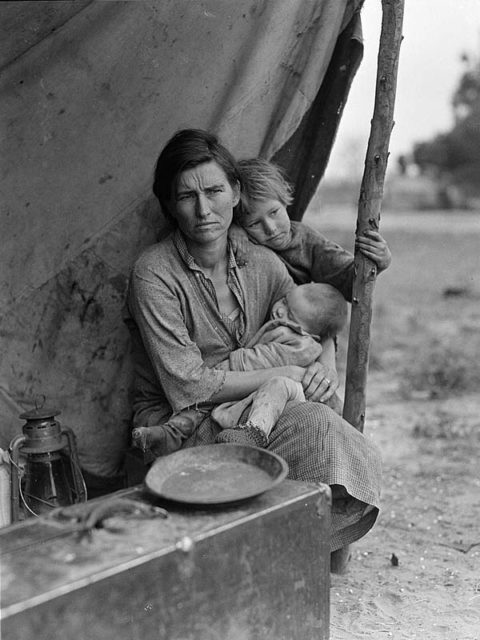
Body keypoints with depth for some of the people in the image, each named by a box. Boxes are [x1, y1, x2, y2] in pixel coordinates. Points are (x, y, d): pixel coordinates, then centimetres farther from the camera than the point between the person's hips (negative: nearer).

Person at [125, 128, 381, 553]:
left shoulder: (263, 264, 1)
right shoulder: (155, 274, -15)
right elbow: (188, 388, -19)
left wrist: (324, 367, -8)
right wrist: (285, 373, -15)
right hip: (176, 428, -5)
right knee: (315, 427, -26)